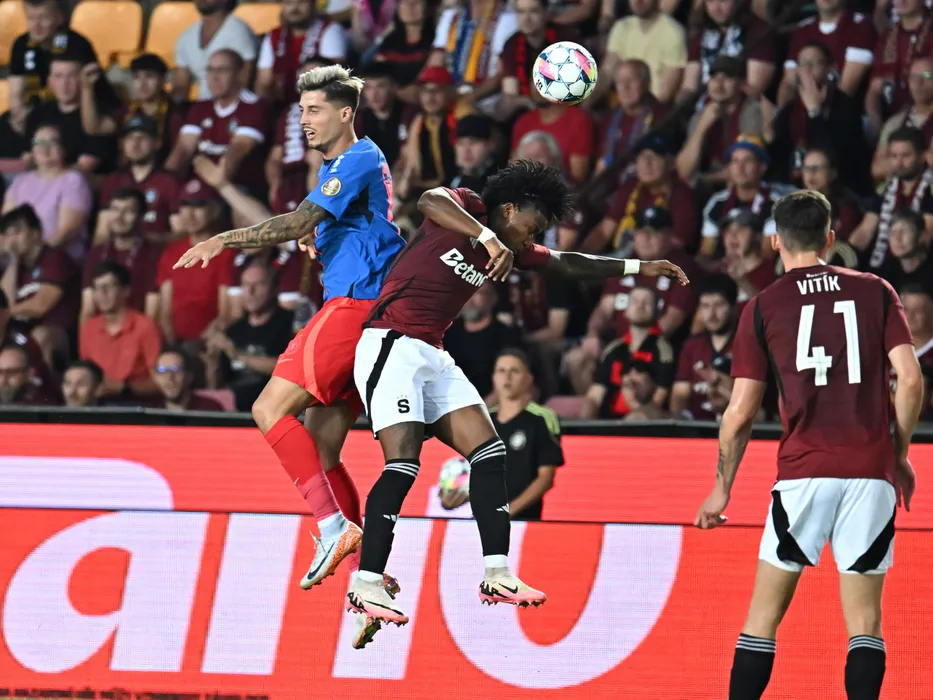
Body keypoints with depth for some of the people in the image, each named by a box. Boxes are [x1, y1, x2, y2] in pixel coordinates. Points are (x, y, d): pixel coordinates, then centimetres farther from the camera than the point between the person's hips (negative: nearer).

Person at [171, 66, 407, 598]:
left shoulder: (357, 161, -8)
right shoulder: (357, 163, 23)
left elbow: (300, 223, -20)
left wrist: (226, 241, -20)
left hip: (353, 305, -10)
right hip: (359, 308, 10)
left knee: (271, 409, -16)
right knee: (320, 452, 6)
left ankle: (334, 525, -23)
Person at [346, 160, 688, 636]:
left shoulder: (510, 251, 16)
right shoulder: (466, 209, -7)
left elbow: (569, 265, 29)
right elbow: (430, 202, -31)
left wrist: (638, 267, 28)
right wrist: (489, 240, -42)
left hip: (432, 356, 9)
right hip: (391, 346, -9)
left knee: (489, 453, 0)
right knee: (403, 462, -19)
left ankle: (497, 574, 2)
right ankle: (366, 587, -18)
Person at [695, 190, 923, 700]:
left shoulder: (764, 307, 5)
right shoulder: (875, 291, 9)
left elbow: (740, 413, 3)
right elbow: (911, 380, 0)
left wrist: (722, 489, 13)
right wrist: (900, 456, 13)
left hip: (803, 472, -1)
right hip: (872, 471, 1)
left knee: (765, 613, 7)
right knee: (864, 620, 4)